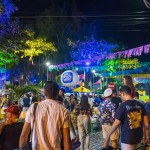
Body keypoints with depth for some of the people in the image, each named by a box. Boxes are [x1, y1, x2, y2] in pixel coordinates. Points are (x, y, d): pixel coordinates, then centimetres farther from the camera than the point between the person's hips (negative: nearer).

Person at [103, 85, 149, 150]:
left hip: (127, 137, -6)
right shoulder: (140, 105, 2)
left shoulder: (123, 105, -15)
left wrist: (108, 135, -1)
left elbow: (117, 123, -13)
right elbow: (146, 122, 4)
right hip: (138, 136, 6)